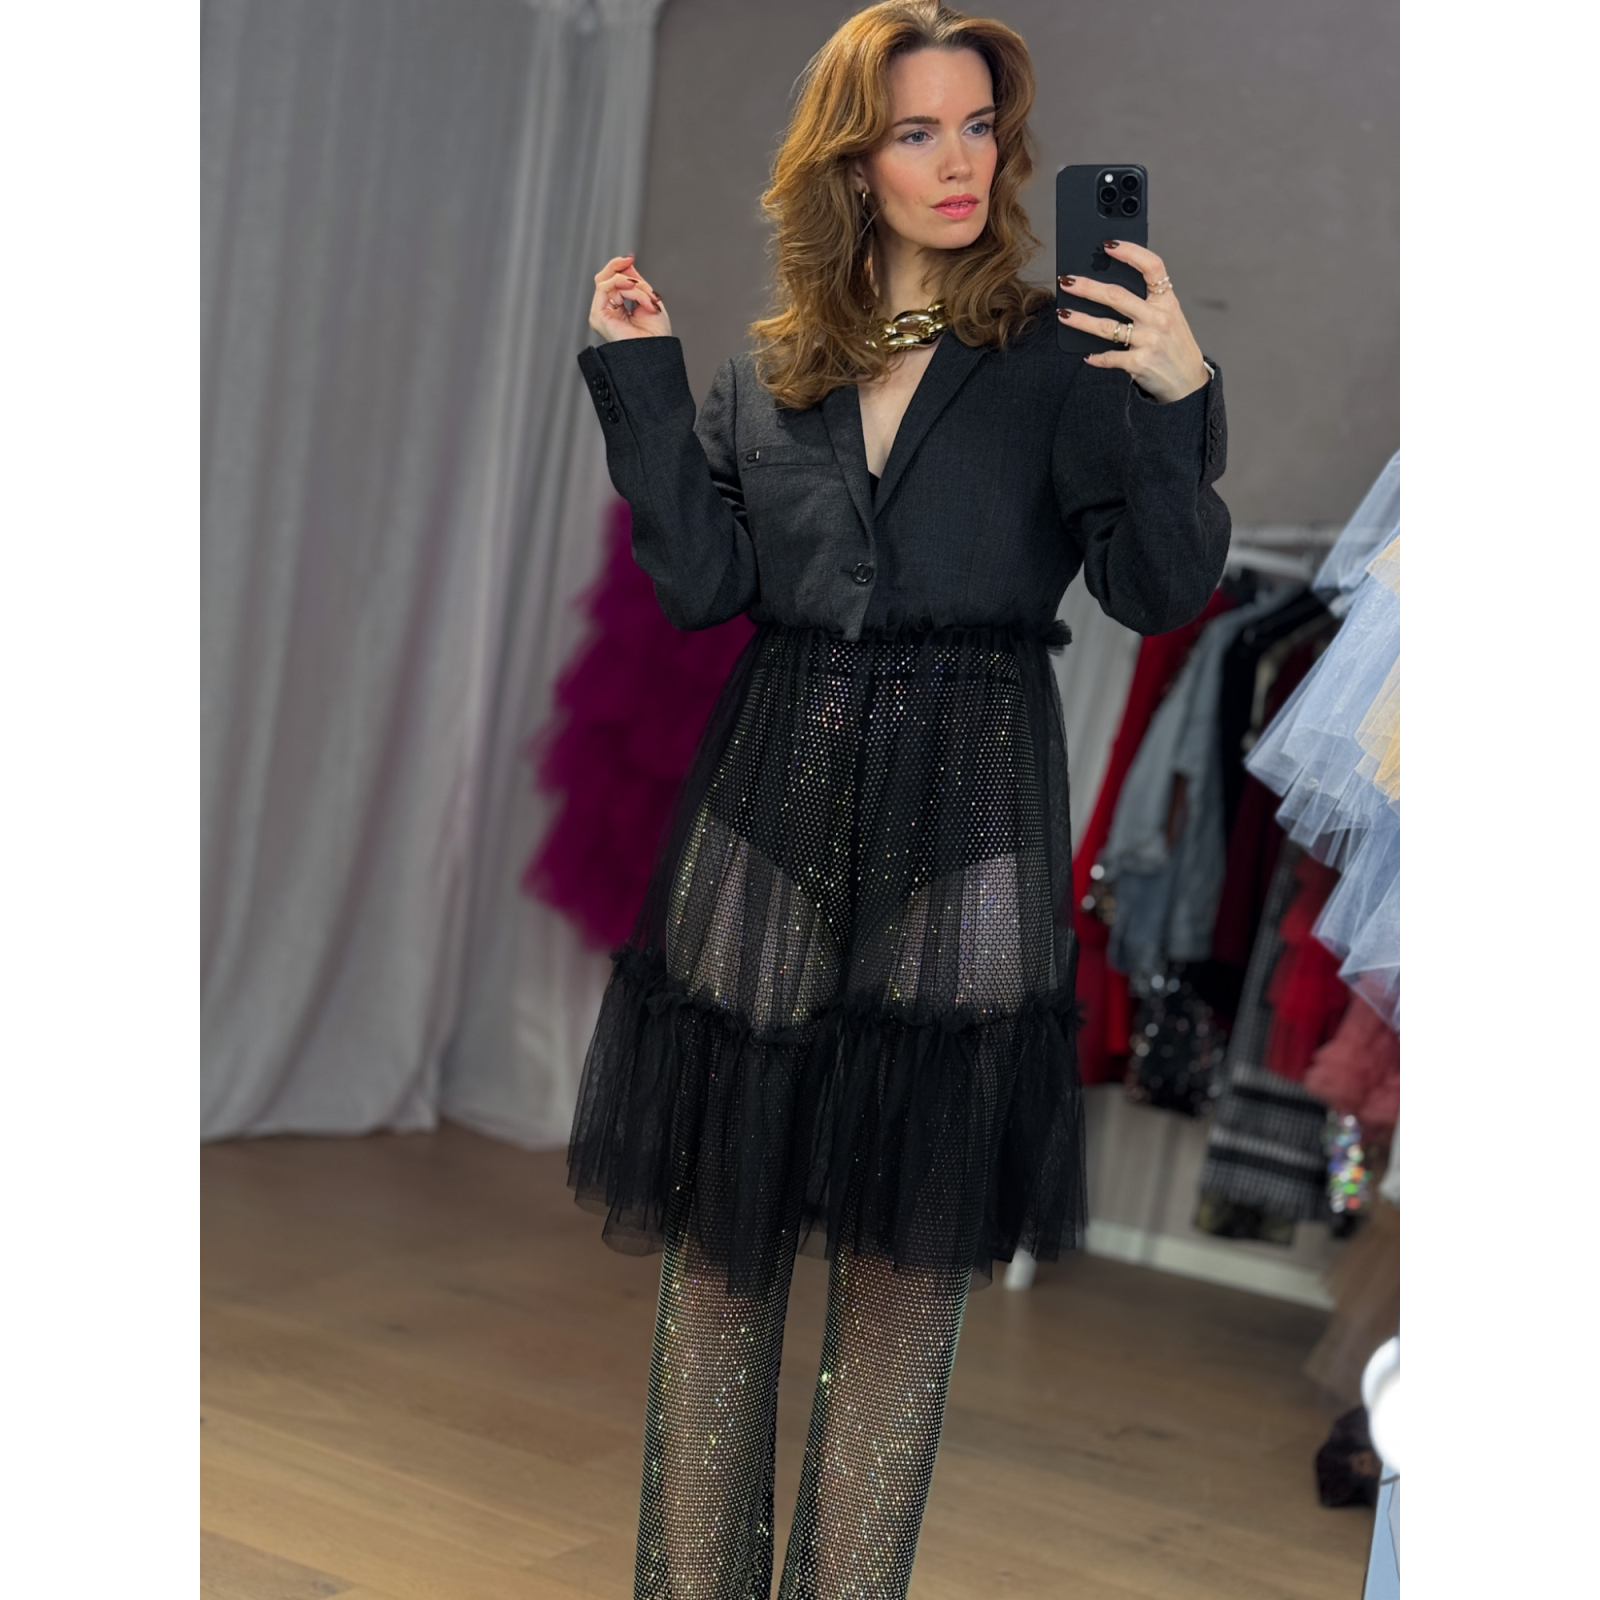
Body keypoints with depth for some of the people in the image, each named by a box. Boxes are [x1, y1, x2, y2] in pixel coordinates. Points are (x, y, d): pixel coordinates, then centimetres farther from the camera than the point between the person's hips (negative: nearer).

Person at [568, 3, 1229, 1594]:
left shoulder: (1061, 355, 1)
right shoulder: (759, 372, 11)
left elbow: (1163, 590, -7)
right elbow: (702, 583, 2)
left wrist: (1176, 402, -21)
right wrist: (641, 378, 3)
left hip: (963, 834, -3)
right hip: (769, 810, 3)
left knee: (908, 1253, 5)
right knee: (718, 1230, 8)